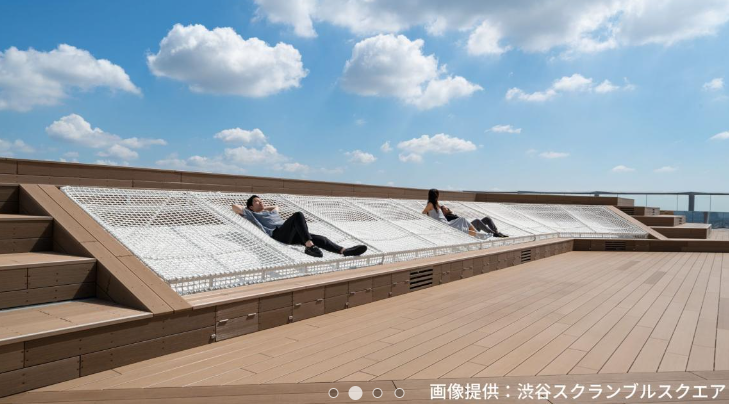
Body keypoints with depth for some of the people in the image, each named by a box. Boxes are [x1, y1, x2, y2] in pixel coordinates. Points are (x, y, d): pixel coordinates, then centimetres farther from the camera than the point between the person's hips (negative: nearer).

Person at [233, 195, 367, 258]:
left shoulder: (272, 212, 39)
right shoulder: (253, 214, 19)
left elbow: (276, 206, 61)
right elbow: (235, 207, 12)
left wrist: (264, 207, 51)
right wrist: (244, 209, 29)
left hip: (291, 234, 7)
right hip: (278, 233, -7)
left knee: (318, 238, -17)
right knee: (298, 215, -32)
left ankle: (344, 251, -35)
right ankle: (309, 246, -46)